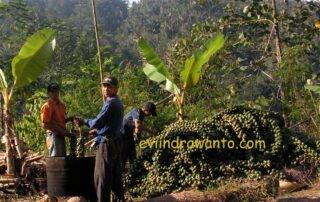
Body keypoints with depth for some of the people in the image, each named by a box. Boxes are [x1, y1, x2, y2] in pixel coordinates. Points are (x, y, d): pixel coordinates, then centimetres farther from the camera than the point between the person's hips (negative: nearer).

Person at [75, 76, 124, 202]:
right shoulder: (118, 103, 16)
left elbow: (96, 122, -19)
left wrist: (84, 121, -1)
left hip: (107, 143, -10)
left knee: (102, 177, -7)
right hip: (116, 143, 10)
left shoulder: (110, 103, -15)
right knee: (116, 175, 15)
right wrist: (98, 131, 25)